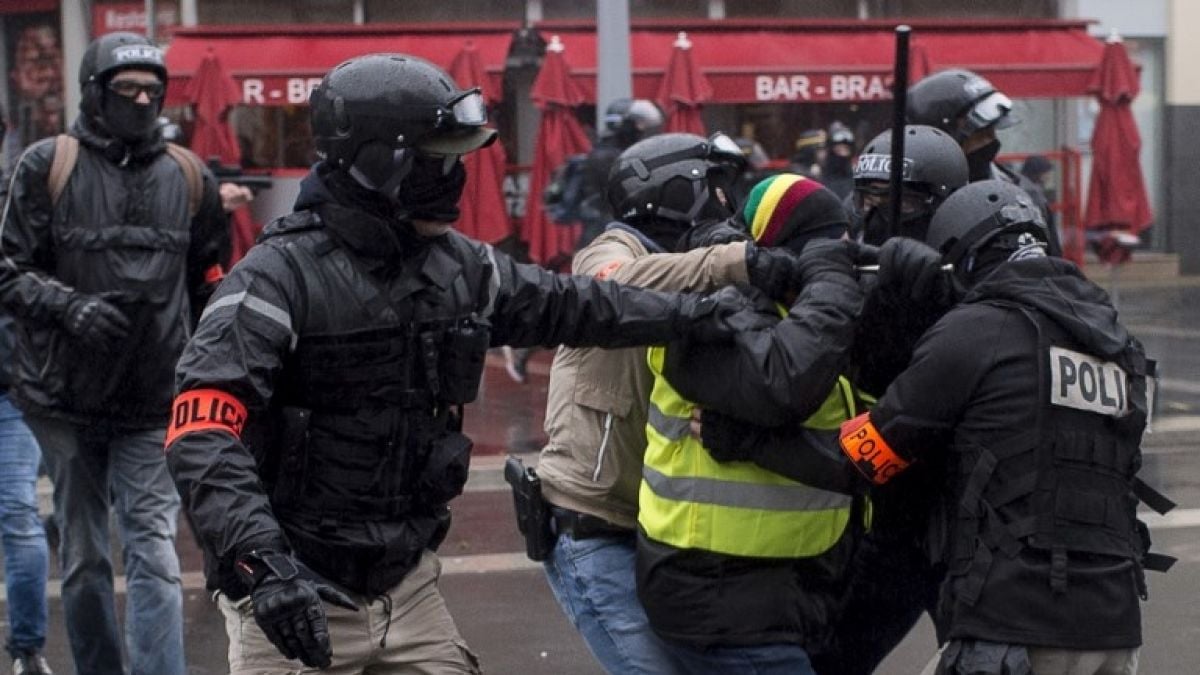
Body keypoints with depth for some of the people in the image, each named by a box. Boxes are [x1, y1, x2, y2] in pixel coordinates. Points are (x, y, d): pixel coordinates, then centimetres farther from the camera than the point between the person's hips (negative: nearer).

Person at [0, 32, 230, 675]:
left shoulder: (189, 177, 5)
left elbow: (209, 282, 17)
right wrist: (67, 304, -19)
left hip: (153, 404, 1)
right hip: (65, 399, 0)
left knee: (154, 556, -8)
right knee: (83, 560, 9)